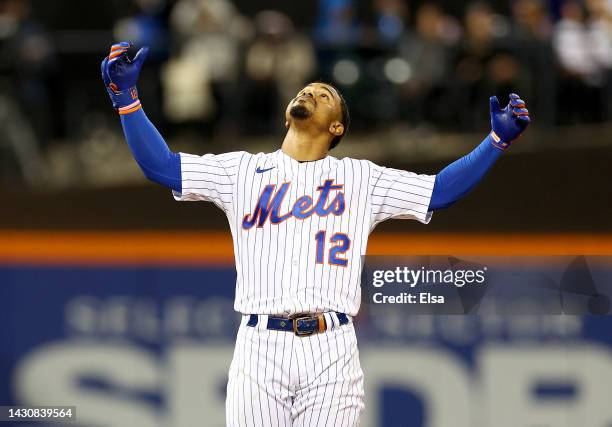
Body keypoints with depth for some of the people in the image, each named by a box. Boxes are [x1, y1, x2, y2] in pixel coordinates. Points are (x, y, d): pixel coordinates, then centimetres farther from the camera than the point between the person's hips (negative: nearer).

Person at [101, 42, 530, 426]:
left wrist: (498, 139, 5)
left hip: (331, 349, 0)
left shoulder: (361, 178, 17)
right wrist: (126, 95, 3)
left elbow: (440, 190, 14)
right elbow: (161, 165, 12)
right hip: (259, 346, 0)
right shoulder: (242, 171, 17)